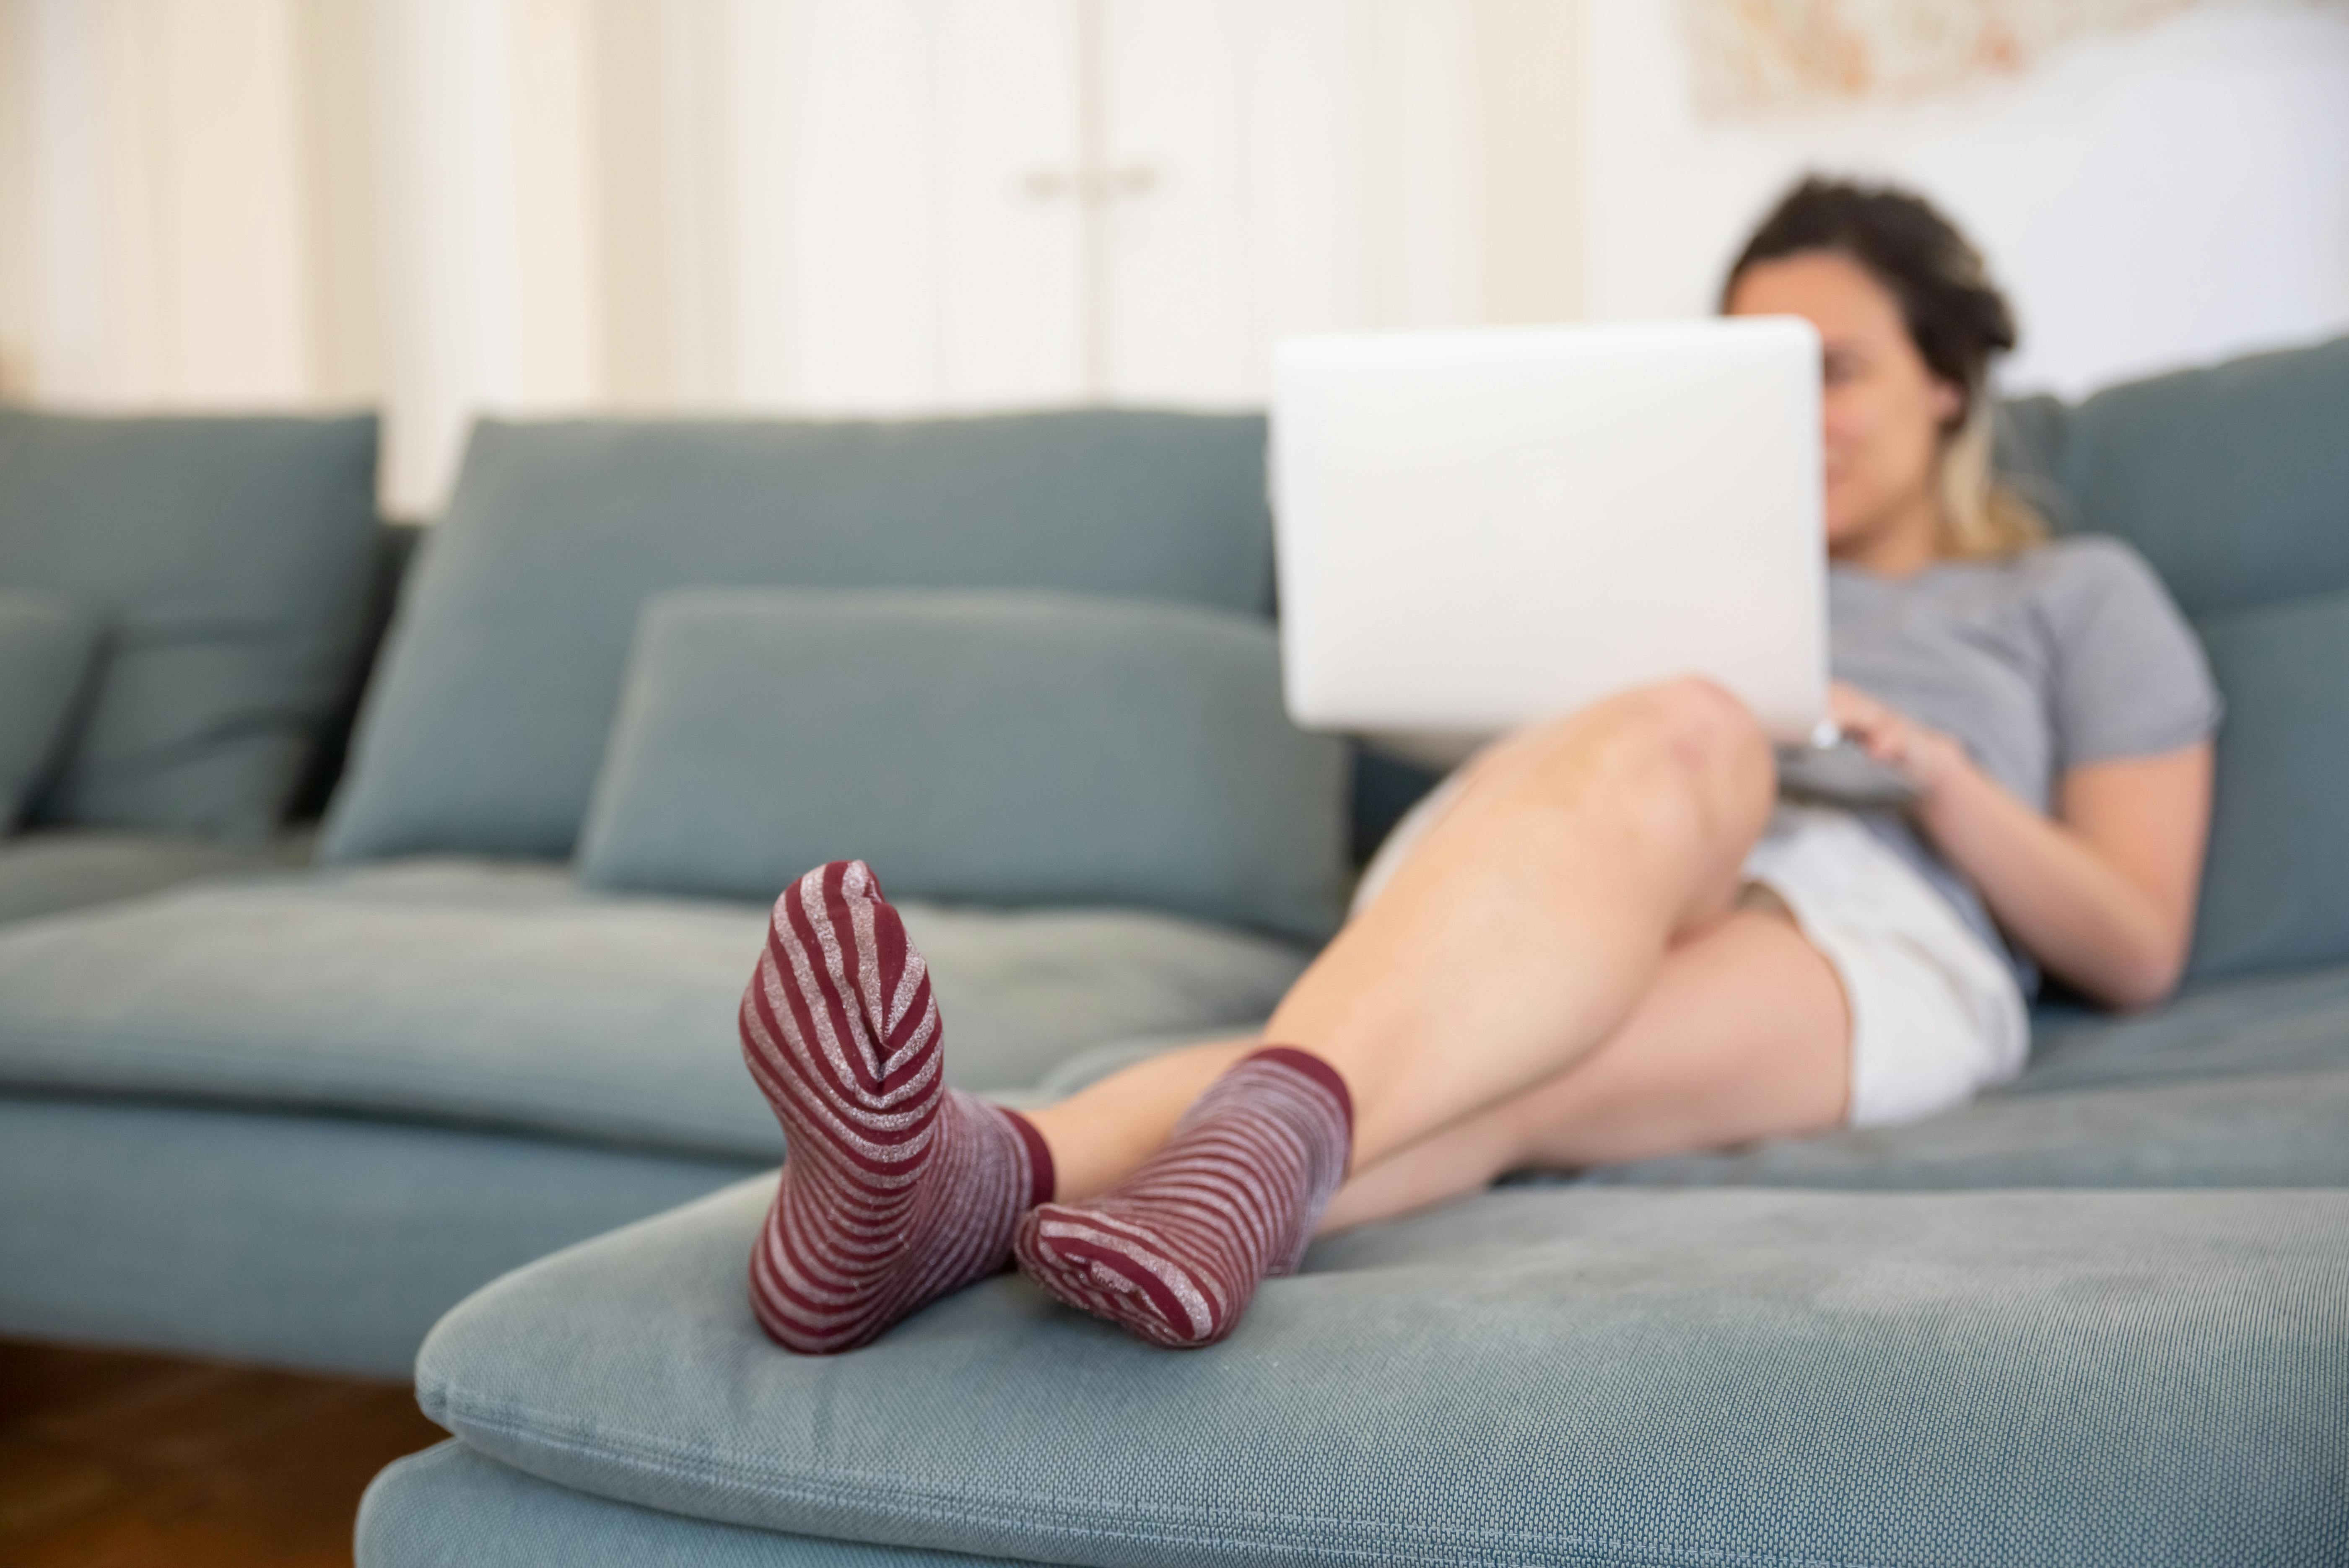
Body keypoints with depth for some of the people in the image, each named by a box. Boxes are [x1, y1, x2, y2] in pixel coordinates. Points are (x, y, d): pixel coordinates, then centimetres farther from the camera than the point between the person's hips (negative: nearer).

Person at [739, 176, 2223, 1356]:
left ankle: (1260, 1135, -69)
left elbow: (2140, 953, 16)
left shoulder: (2077, 594, 27)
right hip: (1622, 923, 3)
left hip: (1871, 943, -2)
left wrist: (1936, 769, 0)